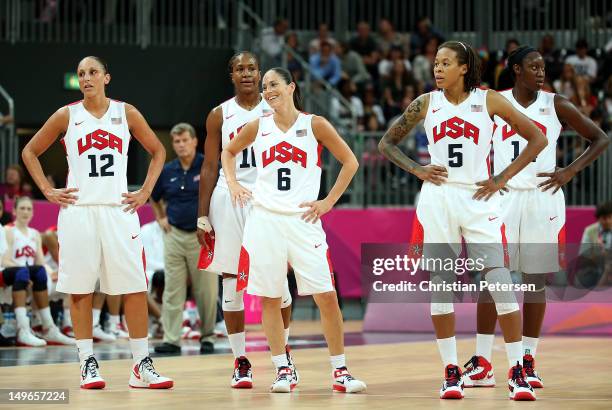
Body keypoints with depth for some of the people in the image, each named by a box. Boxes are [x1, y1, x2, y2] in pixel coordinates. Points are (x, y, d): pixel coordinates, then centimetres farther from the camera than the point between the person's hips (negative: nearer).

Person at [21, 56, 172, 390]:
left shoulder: (126, 113, 6)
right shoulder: (67, 116, 4)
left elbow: (157, 151, 16)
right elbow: (30, 152, 11)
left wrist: (145, 192, 6)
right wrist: (48, 191, 2)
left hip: (119, 210, 1)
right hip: (78, 210, -1)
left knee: (135, 288, -3)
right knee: (80, 289, 0)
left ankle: (142, 365, 1)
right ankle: (88, 365, 6)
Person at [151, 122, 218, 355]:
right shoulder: (167, 171, 7)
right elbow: (154, 198, 25)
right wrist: (160, 218, 12)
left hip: (203, 237, -3)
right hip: (175, 236, 3)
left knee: (206, 292, 1)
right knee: (173, 291, 1)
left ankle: (207, 338, 12)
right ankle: (171, 340, 2)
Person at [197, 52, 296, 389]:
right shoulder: (220, 115, 6)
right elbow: (210, 168, 7)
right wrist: (202, 217, 1)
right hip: (230, 199, 0)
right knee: (231, 283, 0)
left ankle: (284, 350, 19)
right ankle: (240, 361, 8)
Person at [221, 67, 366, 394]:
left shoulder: (314, 124, 0)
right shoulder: (257, 127, 7)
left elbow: (349, 161, 6)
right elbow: (228, 151, 24)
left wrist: (329, 201, 0)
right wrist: (232, 183, 9)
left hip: (303, 220, -2)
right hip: (265, 219, 2)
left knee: (326, 295, -7)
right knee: (269, 298, 2)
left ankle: (340, 372, 1)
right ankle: (282, 371, 10)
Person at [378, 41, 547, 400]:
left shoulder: (489, 100, 0)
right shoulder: (426, 104, 6)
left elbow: (537, 139, 3)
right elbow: (387, 143, 16)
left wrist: (503, 178, -3)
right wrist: (417, 170, 1)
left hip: (478, 199, -2)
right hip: (437, 199, 2)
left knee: (499, 282, -9)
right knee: (439, 286, 1)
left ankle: (517, 371, -4)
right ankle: (451, 372, 9)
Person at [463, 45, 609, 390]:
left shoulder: (555, 104, 1)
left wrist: (570, 172, -8)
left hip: (543, 197, 0)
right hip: (503, 195, 0)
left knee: (536, 280, 3)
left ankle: (529, 361, 11)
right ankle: (482, 364, 1)